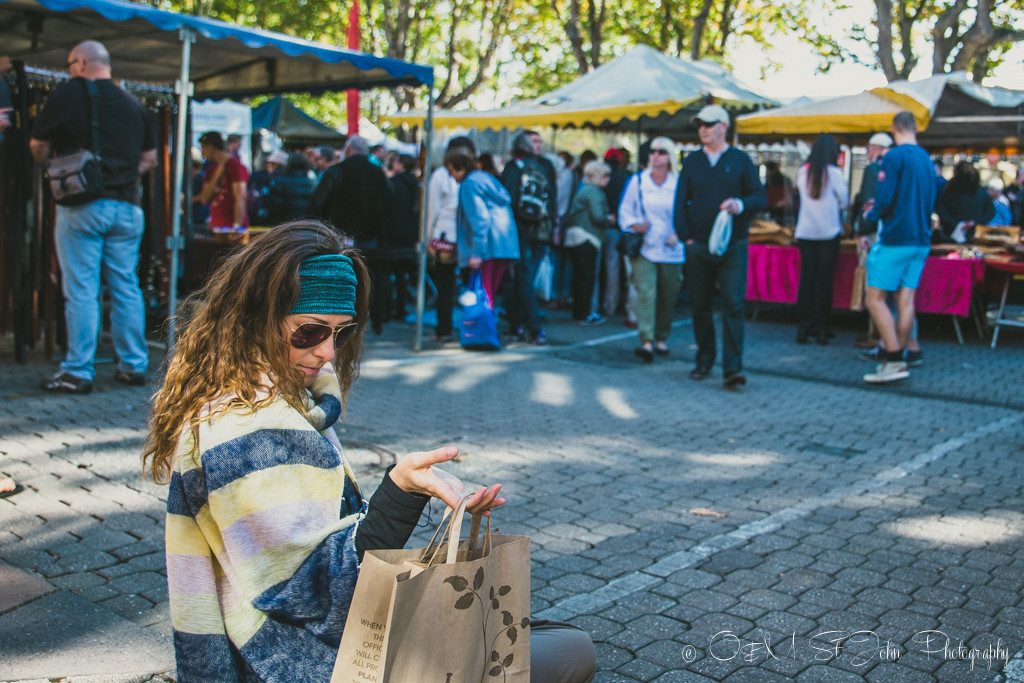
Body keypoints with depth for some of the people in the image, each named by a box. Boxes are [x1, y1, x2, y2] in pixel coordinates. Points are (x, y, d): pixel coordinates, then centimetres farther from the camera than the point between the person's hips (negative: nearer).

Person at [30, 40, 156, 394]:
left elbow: (38, 146, 1)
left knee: (81, 291, -2)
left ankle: (78, 372, 1)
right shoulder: (134, 104, 11)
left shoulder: (69, 94, -3)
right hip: (127, 205, 4)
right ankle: (134, 366, 13)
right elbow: (150, 158, 17)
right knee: (127, 288, 8)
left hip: (81, 205, -4)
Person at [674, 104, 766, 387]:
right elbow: (681, 202, 11)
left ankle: (732, 368, -9)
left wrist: (740, 204, -18)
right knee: (700, 307, 8)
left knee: (733, 306, -10)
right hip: (698, 247, 3)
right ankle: (704, 361, 23)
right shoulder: (692, 162, 10)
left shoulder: (740, 160, 5)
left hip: (733, 247, -2)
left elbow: (760, 197, 3)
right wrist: (686, 236, 0)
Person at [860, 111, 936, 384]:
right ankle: (897, 357, 10)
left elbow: (884, 200, -19)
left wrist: (871, 213, 3)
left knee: (875, 299, -4)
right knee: (906, 300, 7)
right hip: (921, 239, 8)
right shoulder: (927, 159, 14)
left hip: (895, 239, -8)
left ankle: (894, 360, -10)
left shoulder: (893, 157, -10)